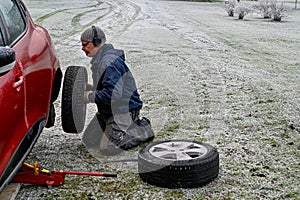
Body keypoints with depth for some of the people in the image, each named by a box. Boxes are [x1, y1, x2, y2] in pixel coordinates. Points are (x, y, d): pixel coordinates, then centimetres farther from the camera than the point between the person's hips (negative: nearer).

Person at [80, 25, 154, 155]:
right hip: (107, 110, 10)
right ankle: (133, 125, 19)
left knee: (107, 148, -13)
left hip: (124, 110, -10)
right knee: (88, 141, 13)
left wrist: (90, 97, -21)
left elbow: (113, 93, -32)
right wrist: (90, 88, 5)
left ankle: (143, 130, 5)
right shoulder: (99, 60, 10)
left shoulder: (109, 63, -25)